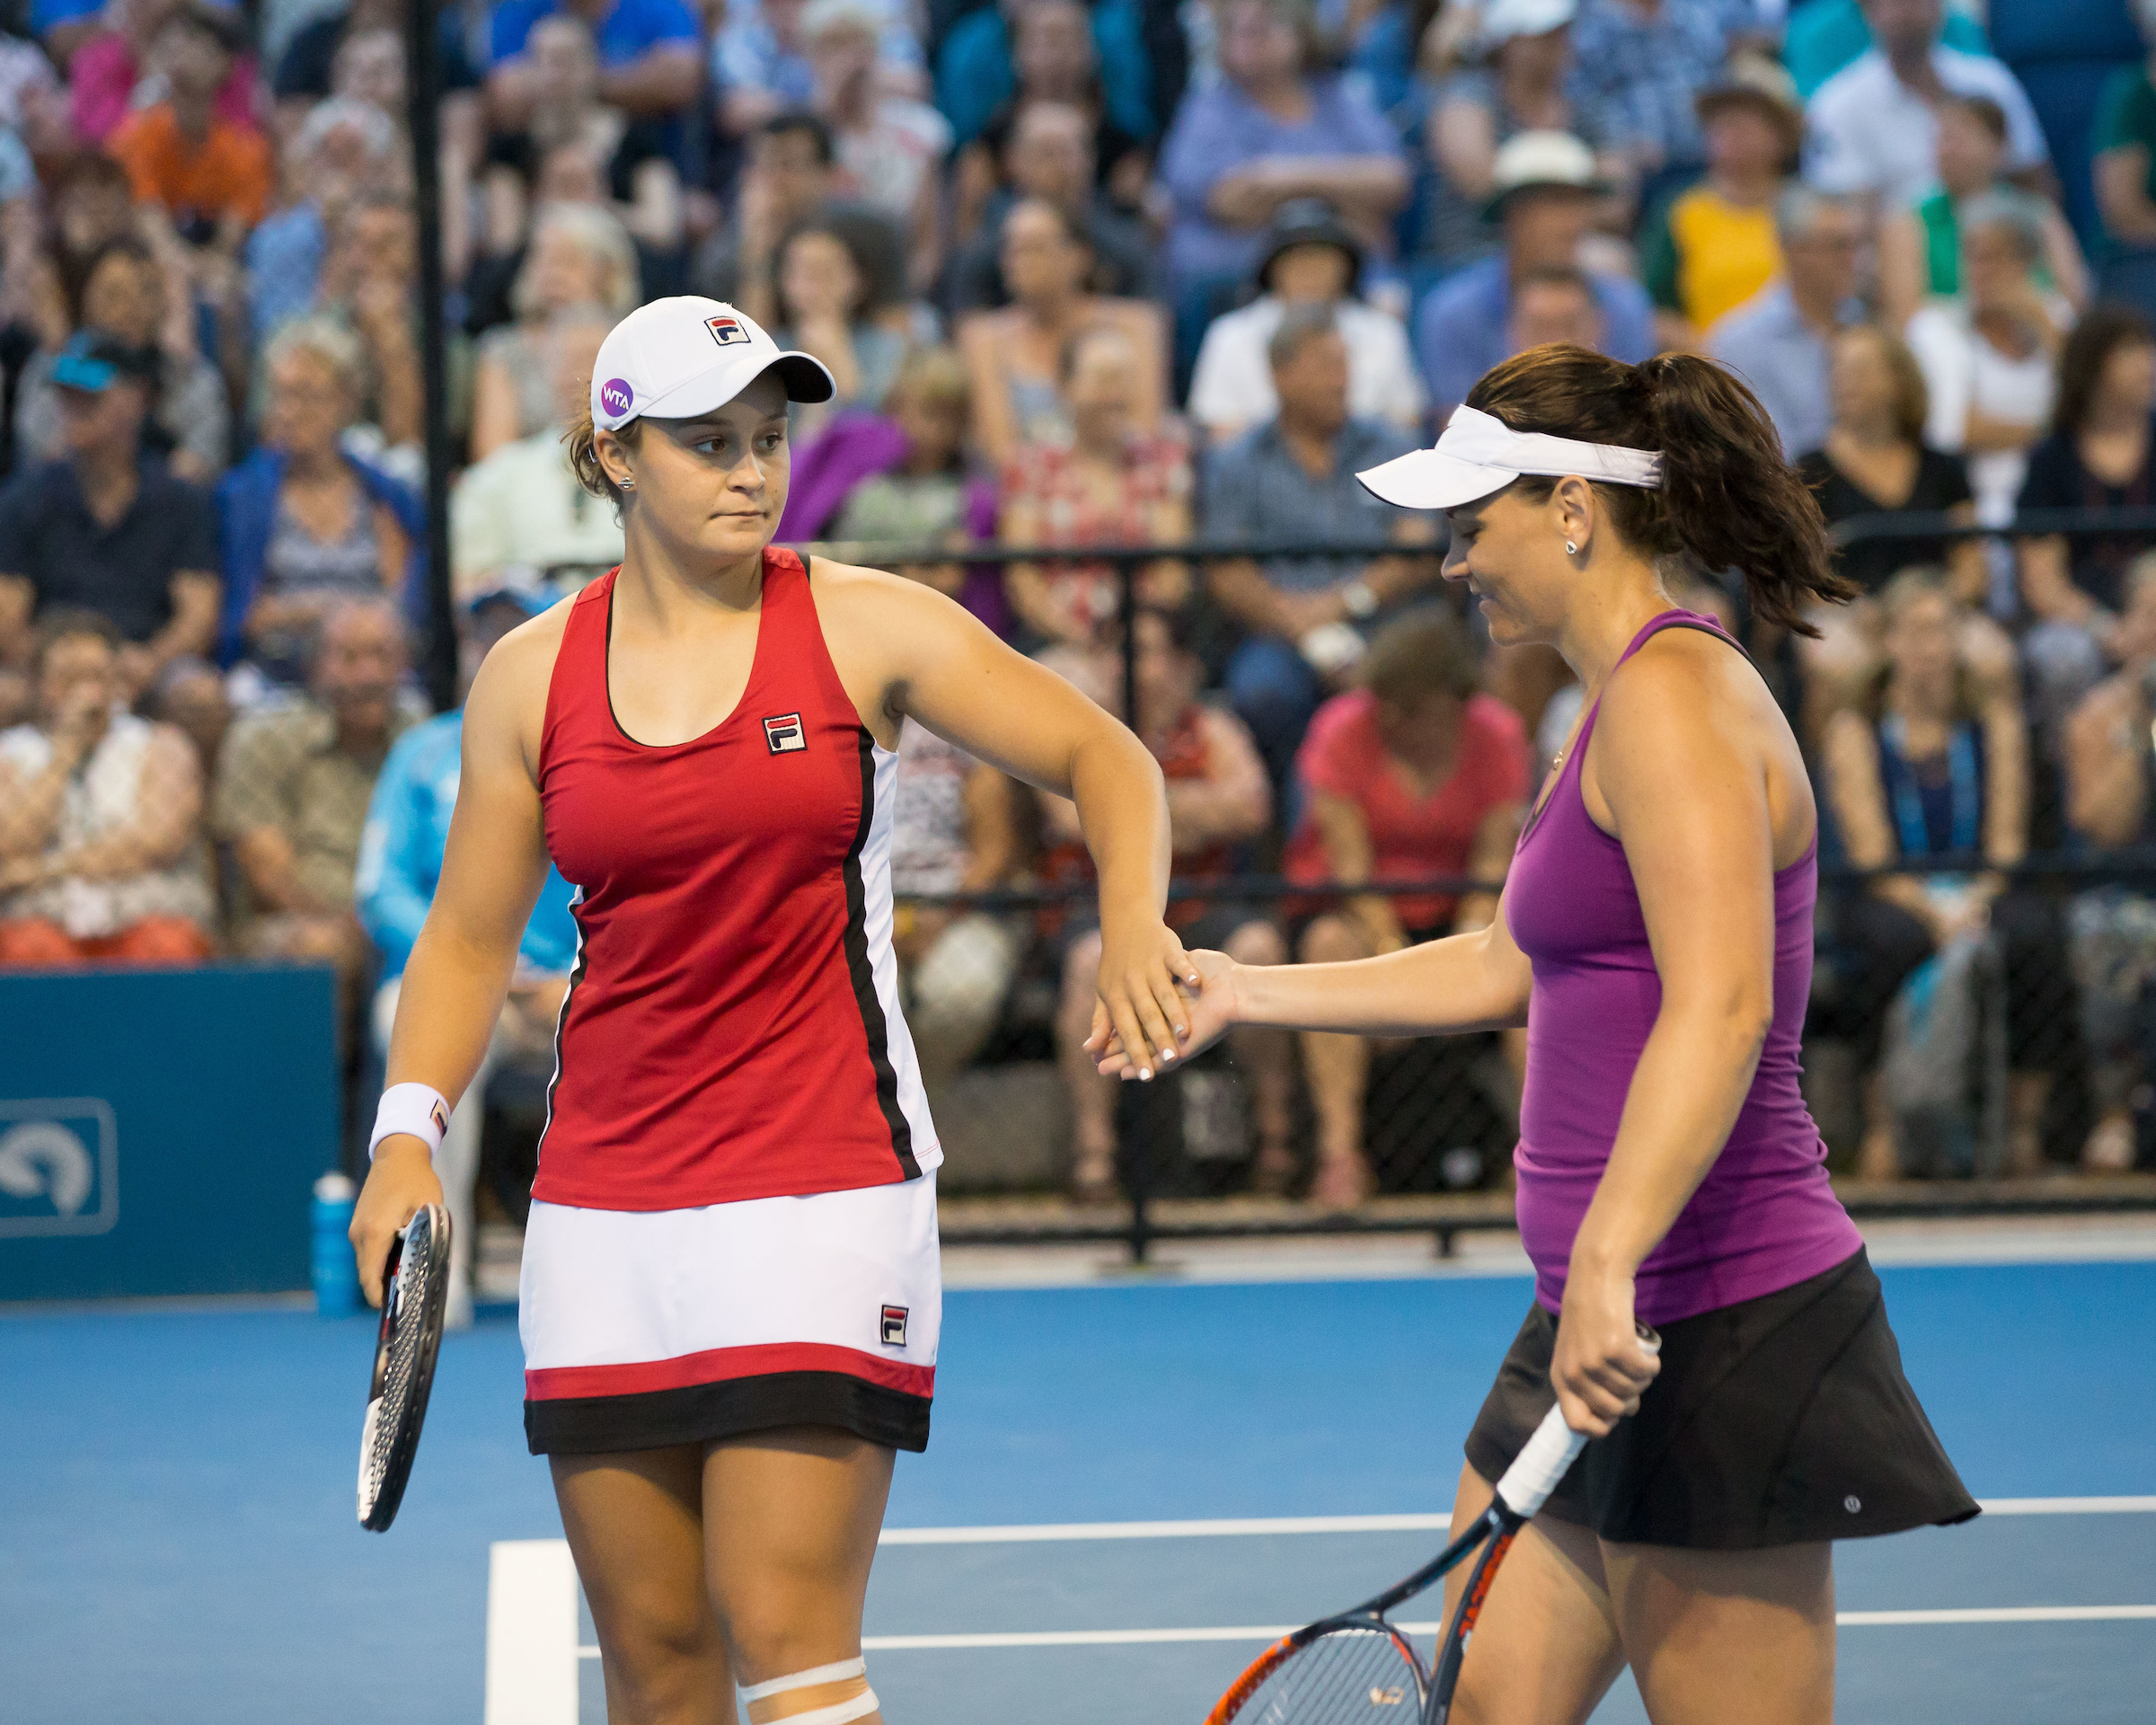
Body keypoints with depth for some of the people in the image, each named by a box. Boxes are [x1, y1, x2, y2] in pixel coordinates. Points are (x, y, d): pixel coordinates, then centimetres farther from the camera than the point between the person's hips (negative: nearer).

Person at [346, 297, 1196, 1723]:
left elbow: (1106, 760, 3)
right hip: (603, 1203, 4)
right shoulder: (531, 677, 7)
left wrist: (1133, 927, -16)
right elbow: (470, 936, 14)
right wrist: (408, 1133, 0)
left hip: (821, 1189, -3)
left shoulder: (869, 629, -1)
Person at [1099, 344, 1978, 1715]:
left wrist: (1607, 1264, -34)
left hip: (1722, 1326, -10)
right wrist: (1247, 992, 32)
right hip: (1616, 1325, 10)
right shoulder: (1622, 708, 18)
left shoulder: (1672, 695, -15)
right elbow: (1505, 970, 30)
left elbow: (1722, 1010, -27)